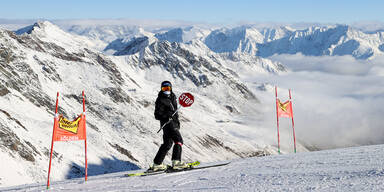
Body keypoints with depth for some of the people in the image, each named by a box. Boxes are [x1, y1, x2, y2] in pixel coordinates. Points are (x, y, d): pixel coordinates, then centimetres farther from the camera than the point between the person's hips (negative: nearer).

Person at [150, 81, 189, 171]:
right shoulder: (160, 100, -10)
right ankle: (176, 162, -20)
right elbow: (157, 115, -13)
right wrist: (166, 117, -29)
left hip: (174, 123, 9)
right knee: (178, 140, -16)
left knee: (167, 143, 11)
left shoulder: (172, 97, 14)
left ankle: (157, 164, 16)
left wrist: (177, 121, 27)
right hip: (168, 123, -9)